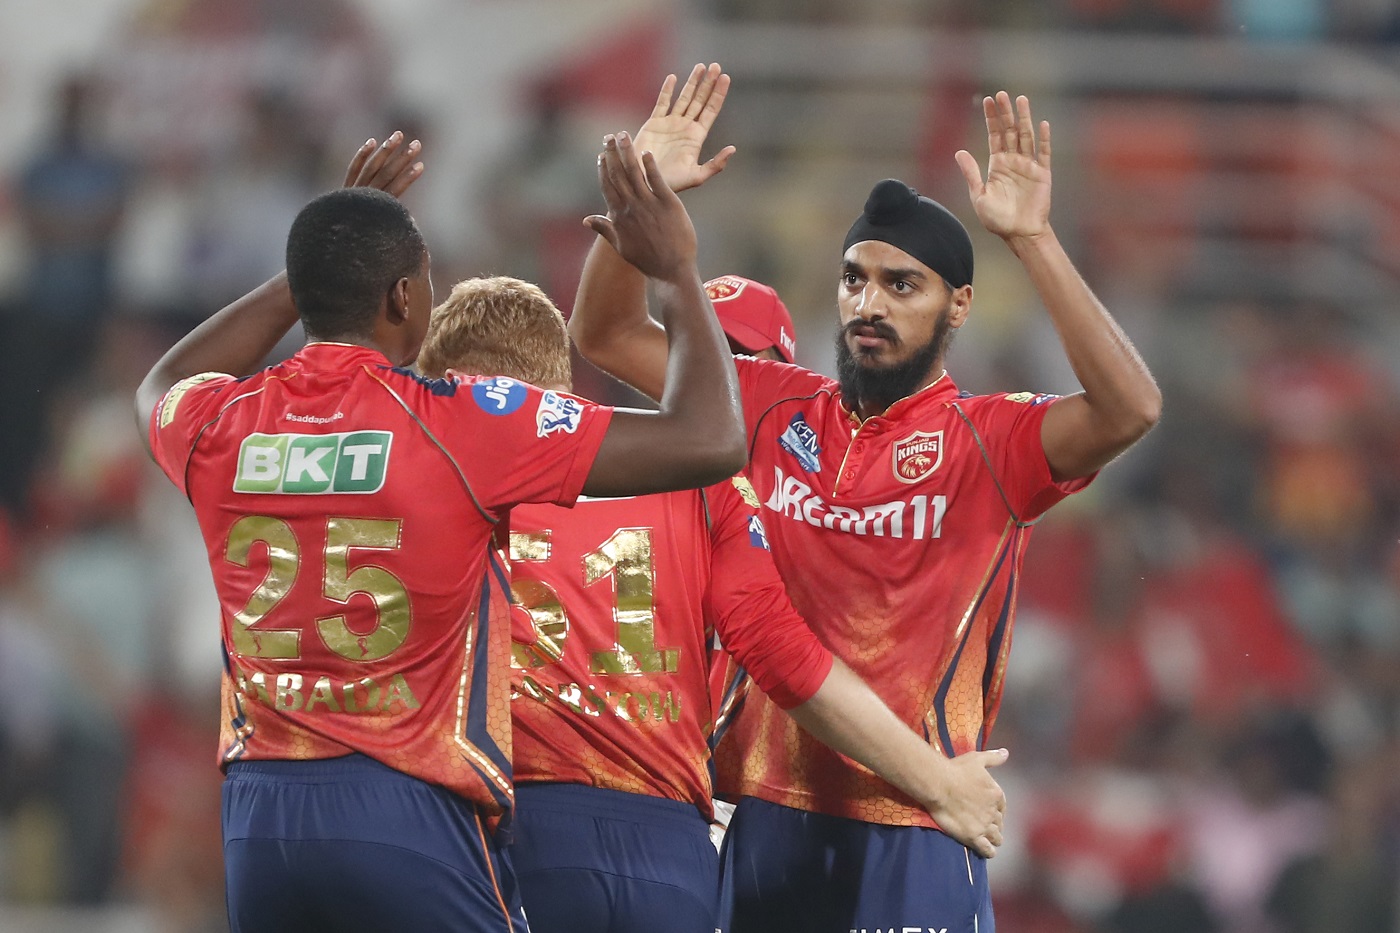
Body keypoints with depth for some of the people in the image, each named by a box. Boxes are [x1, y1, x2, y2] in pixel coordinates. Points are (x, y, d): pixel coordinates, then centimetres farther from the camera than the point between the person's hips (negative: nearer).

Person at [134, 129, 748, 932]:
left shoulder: (224, 428, 4)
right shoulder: (464, 427, -10)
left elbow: (166, 386, 33)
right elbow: (710, 442, -9)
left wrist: (325, 260, 32)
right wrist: (677, 269, 6)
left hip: (258, 826, 5)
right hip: (408, 817, -5)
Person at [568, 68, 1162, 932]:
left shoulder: (991, 440, -3)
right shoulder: (777, 409, 10)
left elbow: (1129, 408, -21)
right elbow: (607, 334, 12)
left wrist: (1032, 239, -27)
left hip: (912, 834, -4)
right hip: (761, 813, 4)